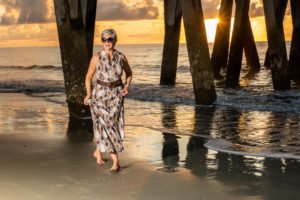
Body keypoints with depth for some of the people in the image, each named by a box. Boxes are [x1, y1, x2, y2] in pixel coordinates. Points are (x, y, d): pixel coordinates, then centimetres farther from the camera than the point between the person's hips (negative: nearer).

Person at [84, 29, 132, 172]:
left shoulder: (121, 57, -3)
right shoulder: (96, 57, -7)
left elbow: (129, 73, 12)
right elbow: (89, 77, 2)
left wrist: (127, 86, -6)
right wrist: (89, 95, -10)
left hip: (116, 95, 2)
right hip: (100, 94, -1)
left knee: (108, 125, -1)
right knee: (107, 125, -6)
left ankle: (98, 151, 24)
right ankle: (116, 161, 4)